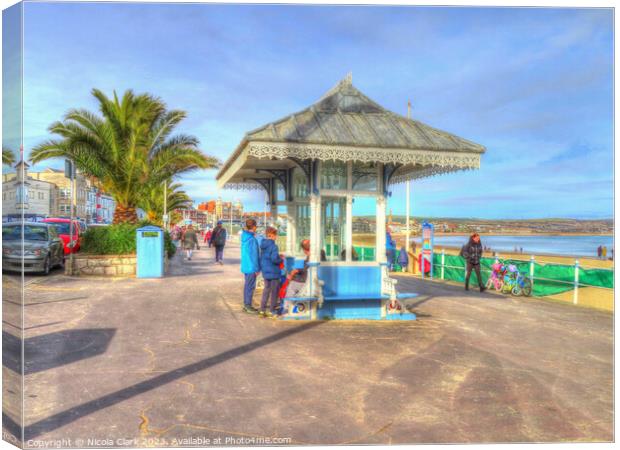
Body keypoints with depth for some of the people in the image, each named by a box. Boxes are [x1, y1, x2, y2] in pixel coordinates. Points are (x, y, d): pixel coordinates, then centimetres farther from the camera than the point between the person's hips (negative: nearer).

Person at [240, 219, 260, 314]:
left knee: (247, 285, 16)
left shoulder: (244, 237, 7)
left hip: (245, 266, 9)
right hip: (251, 267, -9)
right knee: (251, 286, 0)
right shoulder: (252, 239, -20)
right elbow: (254, 255, -19)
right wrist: (257, 268, -13)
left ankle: (246, 304, 24)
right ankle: (248, 306, 6)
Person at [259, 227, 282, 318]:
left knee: (266, 289, 18)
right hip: (273, 272, -7)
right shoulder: (273, 246, -19)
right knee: (274, 291, 7)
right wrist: (281, 259, -6)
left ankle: (262, 310, 20)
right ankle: (272, 311, 13)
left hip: (265, 271, 8)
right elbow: (274, 259, -27)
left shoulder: (263, 245, 6)